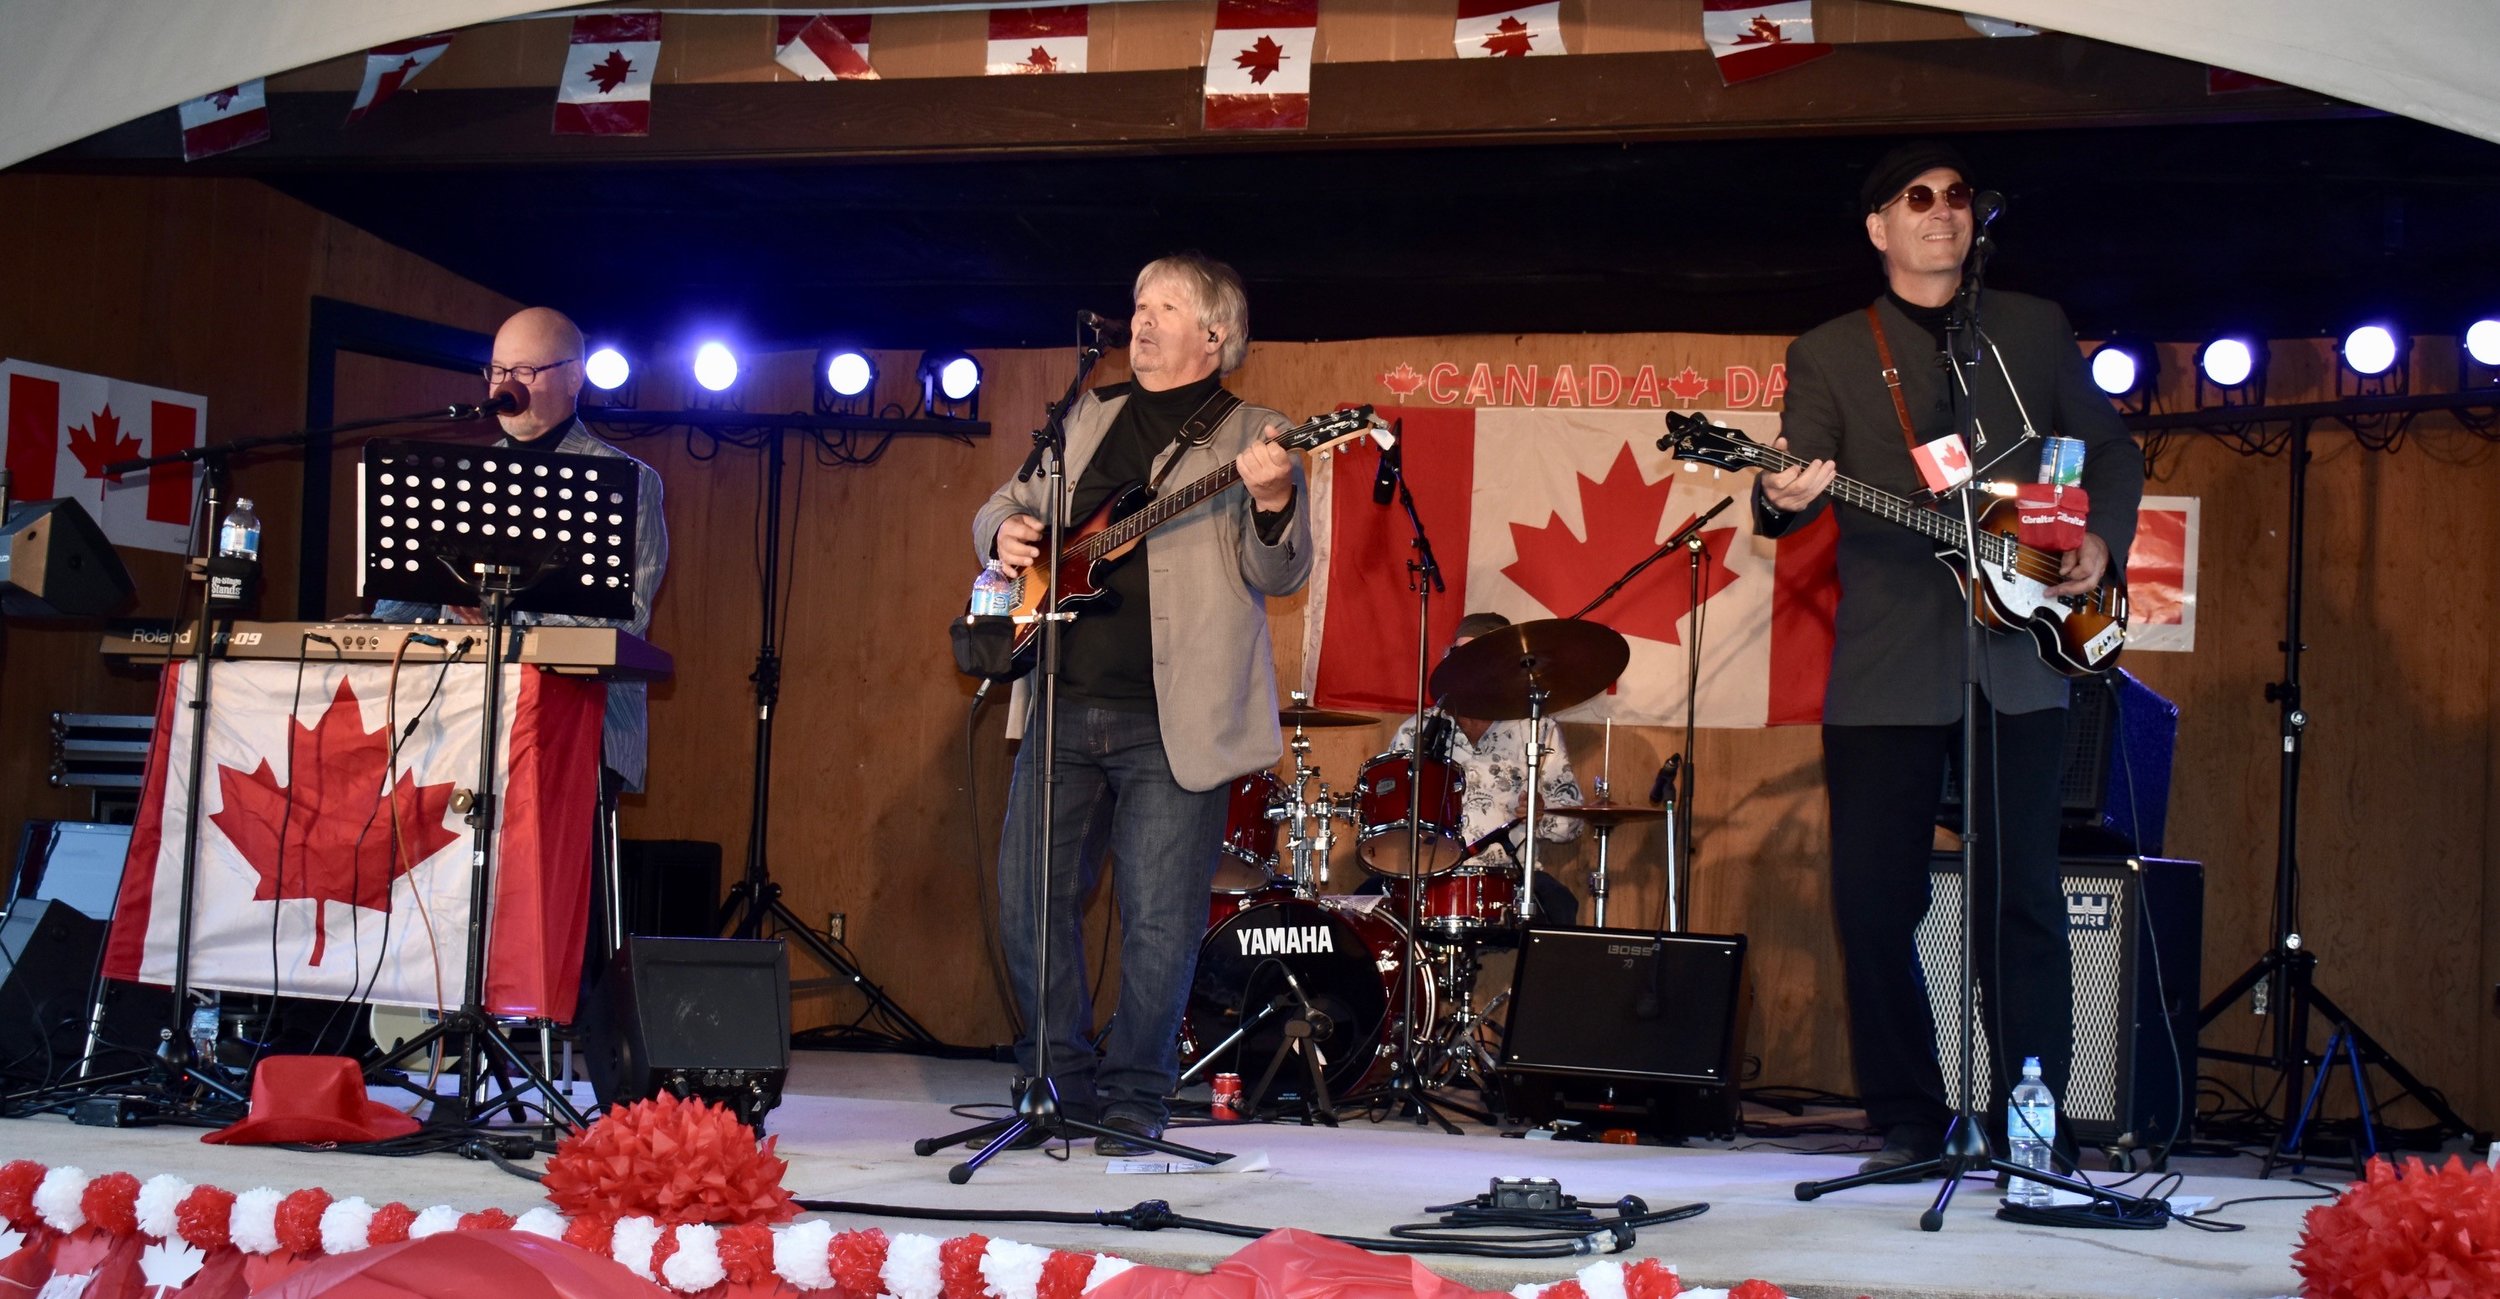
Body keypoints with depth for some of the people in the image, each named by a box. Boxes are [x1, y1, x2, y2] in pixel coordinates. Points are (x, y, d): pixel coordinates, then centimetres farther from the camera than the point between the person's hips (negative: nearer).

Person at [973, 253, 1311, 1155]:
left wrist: (1273, 505, -27)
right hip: (1062, 707, 5)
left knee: (1160, 921, -3)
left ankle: (1132, 1098, 12)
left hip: (1172, 720, -5)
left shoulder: (1250, 438, 2)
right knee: (1029, 902, 7)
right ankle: (1059, 1083, 22)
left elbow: (1279, 577, -7)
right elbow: (1006, 505, 25)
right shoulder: (1086, 420, 17)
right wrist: (1006, 532, 2)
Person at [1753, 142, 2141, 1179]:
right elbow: (1796, 481, -5)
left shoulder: (2036, 329, 14)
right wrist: (1784, 499, -28)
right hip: (1885, 674, -1)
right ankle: (1906, 1122, 11)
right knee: (1873, 903, -2)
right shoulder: (1827, 355, 8)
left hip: (2020, 662, 1)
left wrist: (2101, 538, 3)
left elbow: (2110, 448, 21)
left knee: (2022, 898, -1)